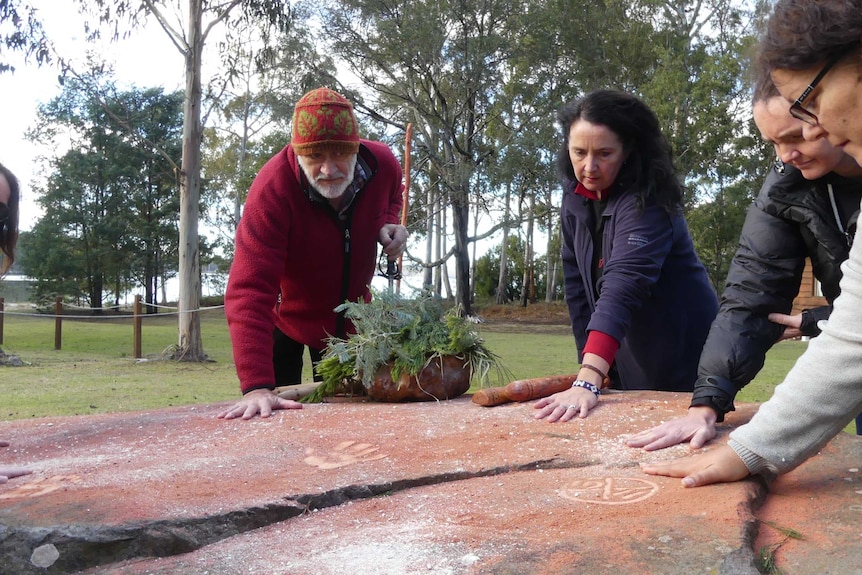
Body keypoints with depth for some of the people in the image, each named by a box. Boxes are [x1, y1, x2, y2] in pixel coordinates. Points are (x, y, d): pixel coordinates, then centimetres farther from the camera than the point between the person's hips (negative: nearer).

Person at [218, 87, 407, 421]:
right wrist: (256, 386, -50)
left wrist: (388, 222, -18)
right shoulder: (272, 189, -35)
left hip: (351, 319, 4)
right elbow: (249, 290, -41)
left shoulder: (383, 164, -21)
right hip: (287, 318, -3)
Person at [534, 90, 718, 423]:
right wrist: (591, 364, -6)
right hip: (626, 361, 6)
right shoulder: (574, 197, -3)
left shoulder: (645, 199, -25)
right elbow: (578, 283, 0)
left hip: (681, 360, -6)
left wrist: (588, 382, -50)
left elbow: (624, 282, -39)